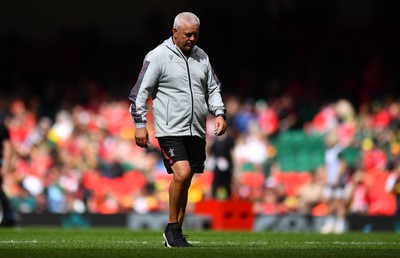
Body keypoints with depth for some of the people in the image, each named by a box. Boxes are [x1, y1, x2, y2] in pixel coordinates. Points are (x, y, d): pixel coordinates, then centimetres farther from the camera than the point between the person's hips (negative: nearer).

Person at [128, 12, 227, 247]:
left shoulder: (201, 57, 13)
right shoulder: (157, 57, -5)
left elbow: (213, 88, 23)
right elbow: (140, 91, -5)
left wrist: (219, 113, 8)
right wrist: (140, 124, -9)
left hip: (196, 132, 6)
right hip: (170, 131, -6)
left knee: (185, 183, 7)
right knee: (182, 174, -21)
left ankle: (175, 235, 15)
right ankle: (173, 229, -6)